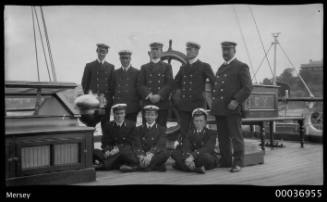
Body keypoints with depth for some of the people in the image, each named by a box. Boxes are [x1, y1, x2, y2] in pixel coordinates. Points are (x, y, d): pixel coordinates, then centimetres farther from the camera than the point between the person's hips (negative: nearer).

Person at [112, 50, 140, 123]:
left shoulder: (137, 72, 5)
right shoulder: (115, 73, 14)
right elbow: (112, 89, 15)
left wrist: (140, 105, -1)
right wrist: (112, 104, 5)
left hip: (132, 109, -2)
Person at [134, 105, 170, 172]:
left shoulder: (161, 129, 9)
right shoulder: (139, 129, 16)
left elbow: (160, 144, -8)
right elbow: (138, 145, 2)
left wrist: (150, 155, -29)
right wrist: (141, 156, -22)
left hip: (156, 155, -1)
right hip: (143, 155, 1)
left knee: (166, 153, -33)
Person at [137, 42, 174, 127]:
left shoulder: (167, 67, 14)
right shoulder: (144, 67, 17)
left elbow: (169, 84, 2)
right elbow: (140, 84, 6)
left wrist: (159, 95, -13)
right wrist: (149, 95, -11)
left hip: (162, 103, -1)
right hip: (147, 103, 1)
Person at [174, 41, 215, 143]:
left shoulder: (204, 66, -1)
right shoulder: (183, 67, 14)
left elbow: (214, 82, -1)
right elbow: (176, 82, 29)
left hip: (197, 104, -4)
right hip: (183, 105, 4)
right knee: (184, 131, 4)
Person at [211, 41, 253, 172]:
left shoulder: (241, 67, -1)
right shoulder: (221, 68, 22)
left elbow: (247, 87, -9)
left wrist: (236, 101, -18)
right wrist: (214, 101, 15)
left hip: (232, 108, -7)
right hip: (219, 109, 7)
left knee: (236, 136, -3)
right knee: (222, 137, 11)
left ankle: (238, 163, 3)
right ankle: (226, 161, 20)